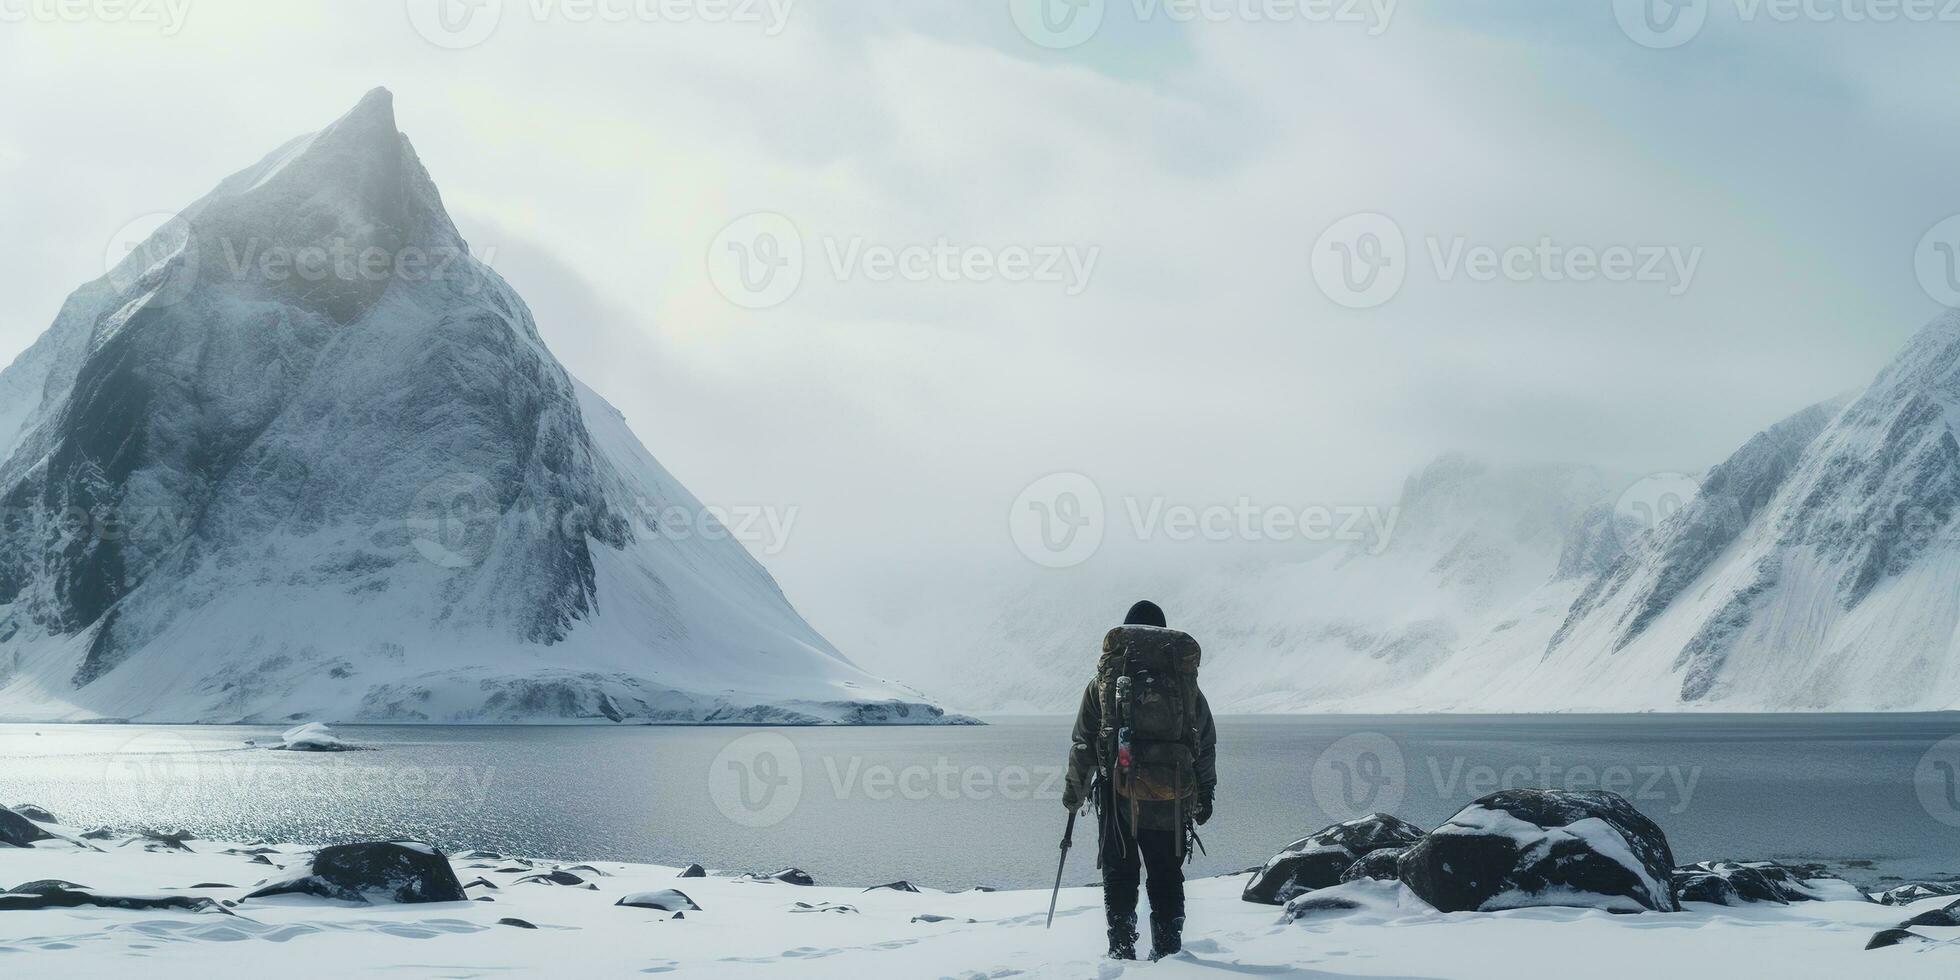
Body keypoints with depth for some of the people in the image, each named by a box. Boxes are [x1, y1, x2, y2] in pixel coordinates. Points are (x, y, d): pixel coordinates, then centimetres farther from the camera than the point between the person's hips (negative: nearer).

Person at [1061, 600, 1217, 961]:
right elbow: (1207, 744, 11)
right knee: (1167, 876, 14)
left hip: (1118, 795, -1)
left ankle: (1121, 950, 5)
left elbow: (1083, 742, 3)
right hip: (1173, 797, 1)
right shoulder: (1186, 680, 8)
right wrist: (1205, 794, 22)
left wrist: (1074, 790, 14)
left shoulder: (1104, 680, 3)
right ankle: (1168, 949, 14)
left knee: (1119, 875, 9)